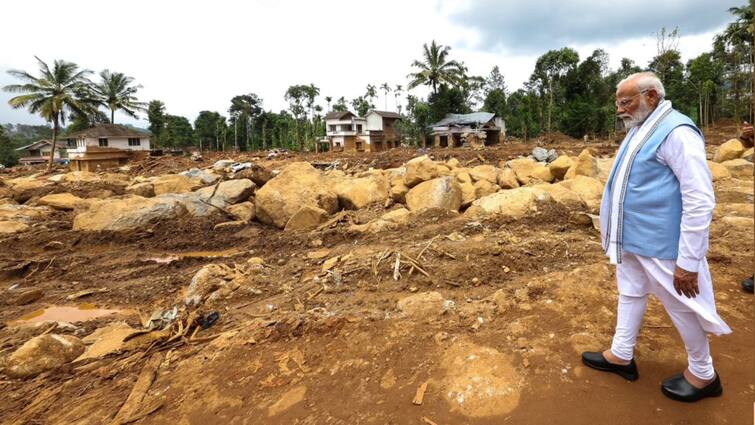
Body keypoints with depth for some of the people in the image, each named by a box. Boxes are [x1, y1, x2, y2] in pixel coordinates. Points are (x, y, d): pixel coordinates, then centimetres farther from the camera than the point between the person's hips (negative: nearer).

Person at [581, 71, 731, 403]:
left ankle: (702, 375, 32)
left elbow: (700, 202, -23)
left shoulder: (676, 132, -21)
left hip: (659, 243, -9)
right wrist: (617, 233, 20)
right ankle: (621, 355, 38)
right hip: (631, 238, 9)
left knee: (681, 306, 10)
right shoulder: (639, 130, 8)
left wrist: (688, 261, -22)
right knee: (630, 293, 20)